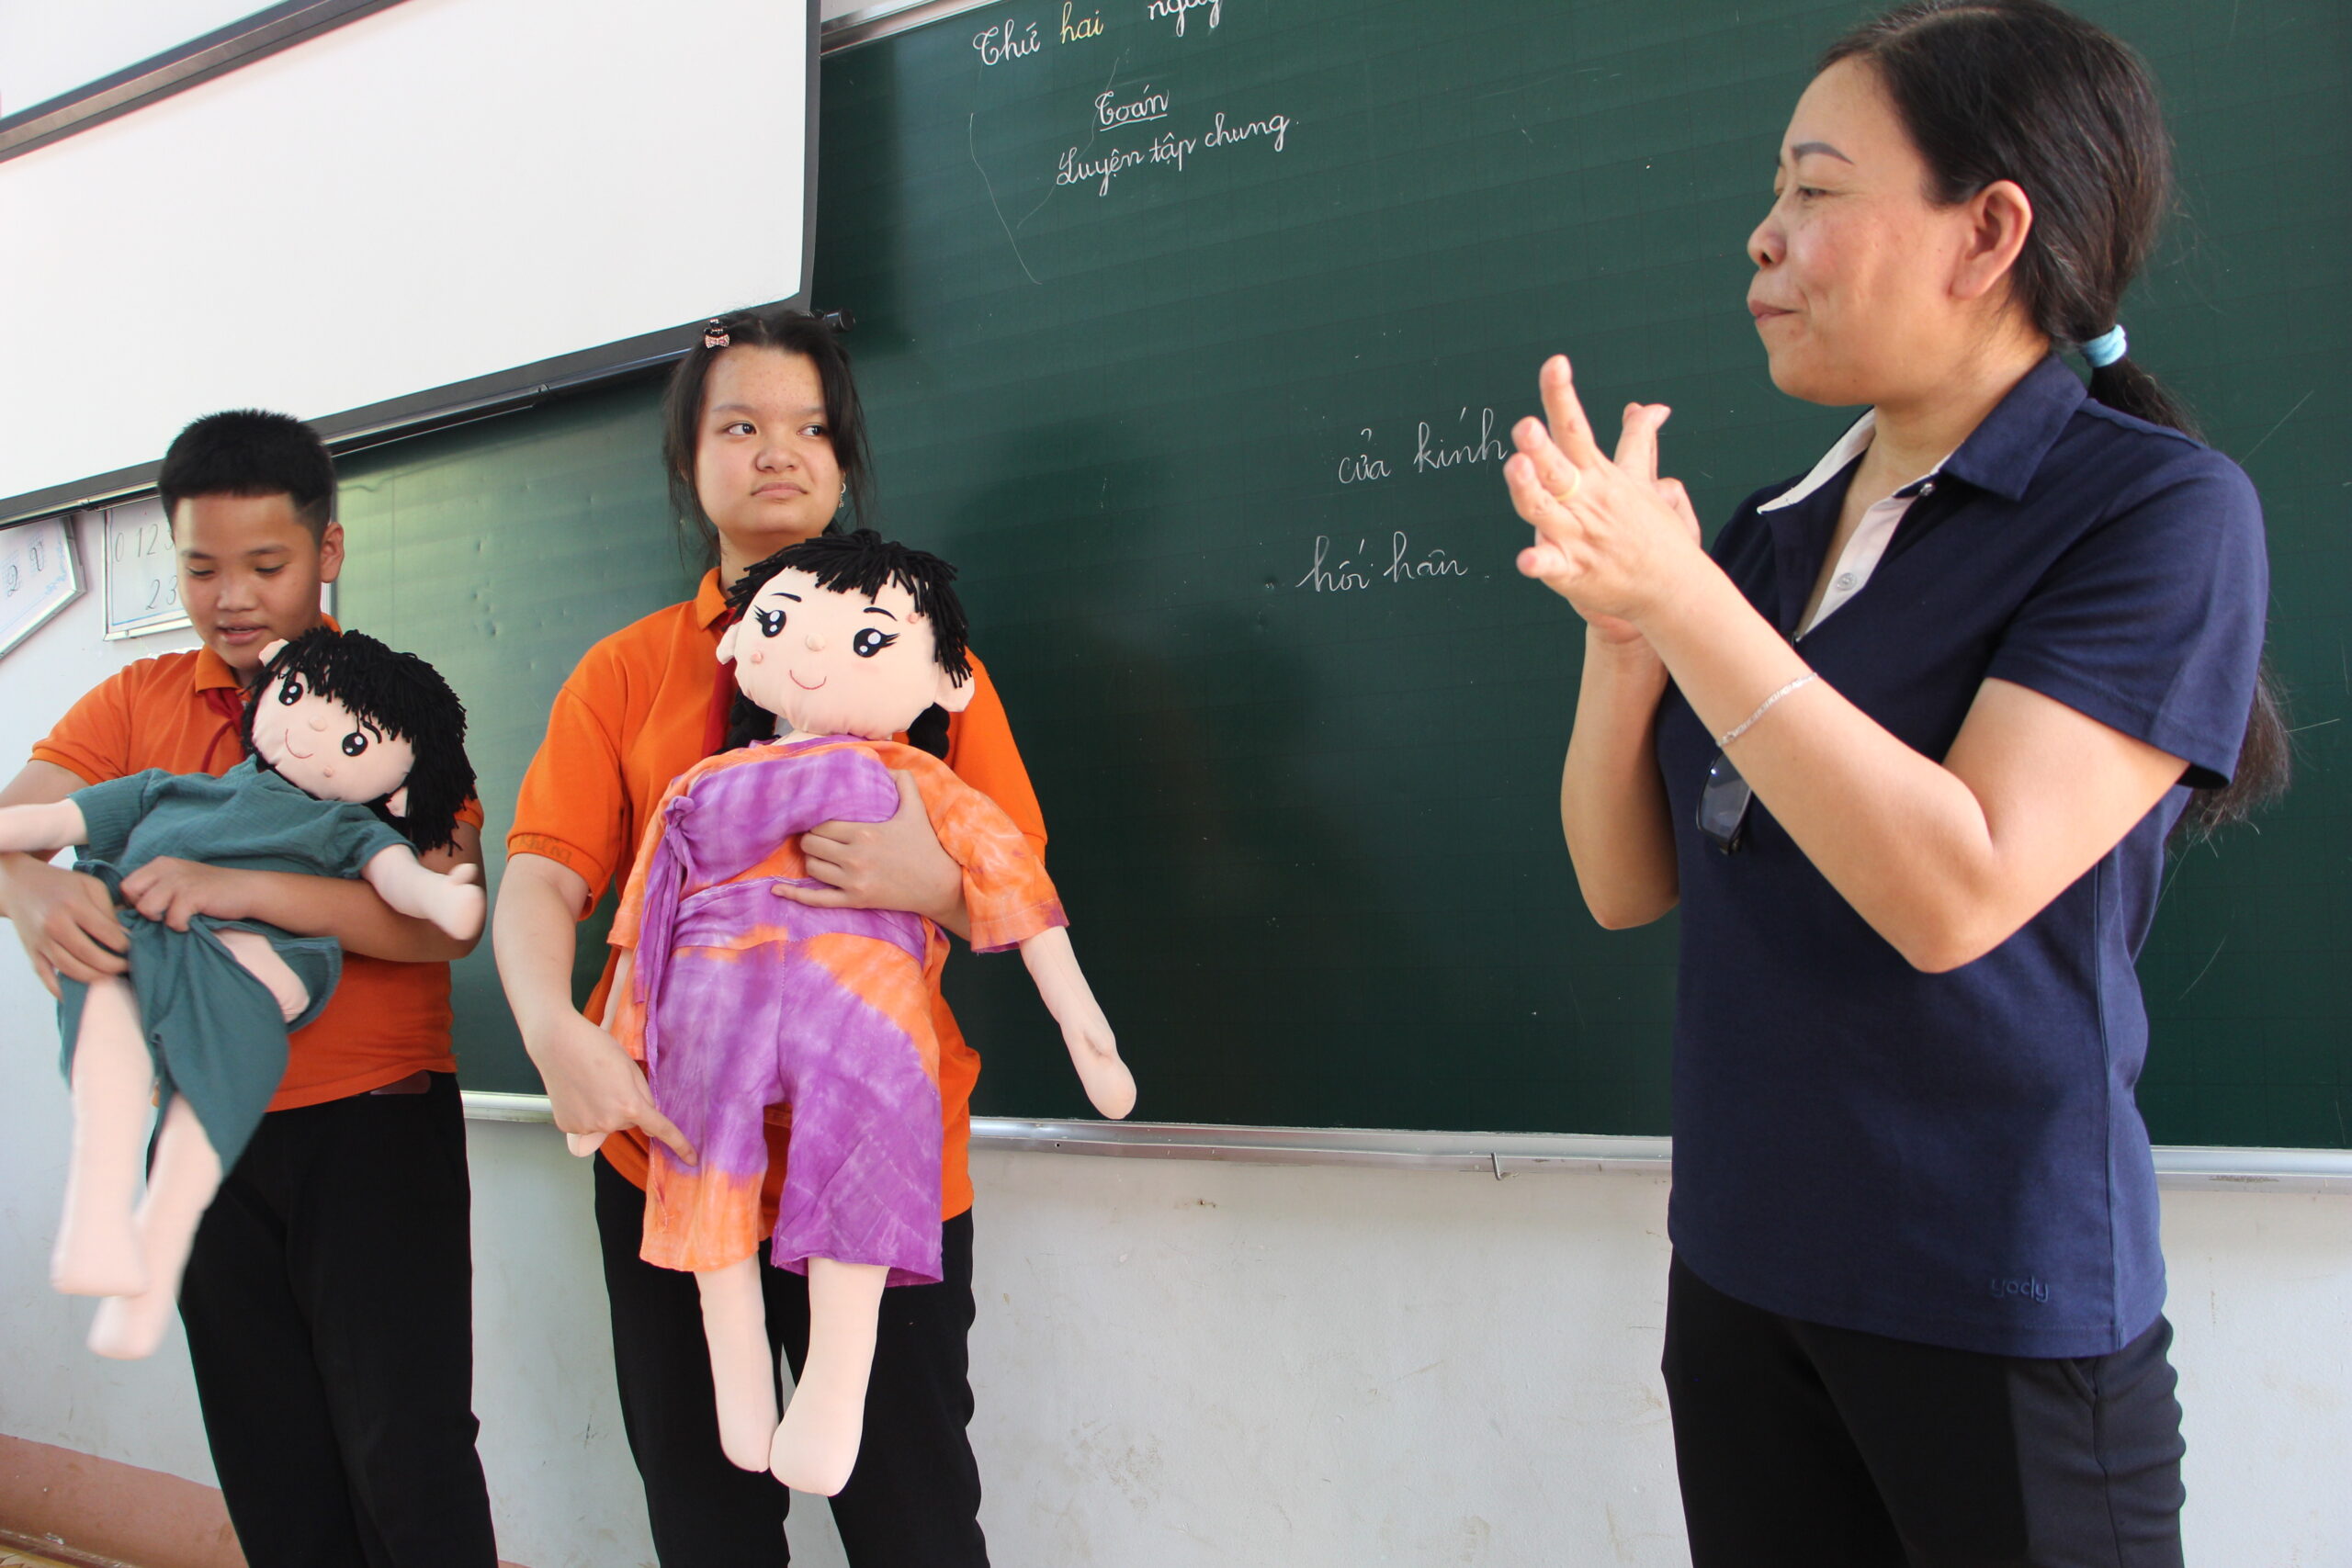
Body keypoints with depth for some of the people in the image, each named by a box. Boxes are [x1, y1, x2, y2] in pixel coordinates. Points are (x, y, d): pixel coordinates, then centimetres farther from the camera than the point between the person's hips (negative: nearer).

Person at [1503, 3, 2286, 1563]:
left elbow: (1957, 892, -24)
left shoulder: (2161, 509, -13)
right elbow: (1626, 889, 4)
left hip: (2003, 1314, -5)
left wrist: (1682, 598, -25)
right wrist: (1621, 630, -12)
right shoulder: (1769, 534, 4)